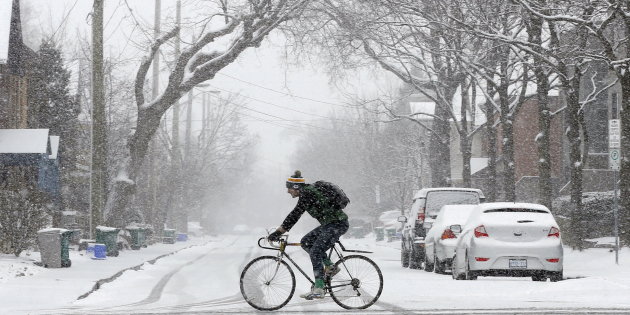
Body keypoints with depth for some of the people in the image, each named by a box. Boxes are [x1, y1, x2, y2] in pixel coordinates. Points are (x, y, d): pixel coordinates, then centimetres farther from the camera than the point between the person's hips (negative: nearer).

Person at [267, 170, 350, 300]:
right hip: (329, 224, 10)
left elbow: (295, 215, -21)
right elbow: (295, 215, 21)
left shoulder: (307, 194, -16)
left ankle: (318, 289, -19)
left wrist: (278, 233, -20)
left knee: (315, 251, -16)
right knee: (305, 242, 10)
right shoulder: (307, 192, 14)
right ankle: (330, 267, 12)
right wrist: (279, 232, 21)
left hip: (337, 224, -10)